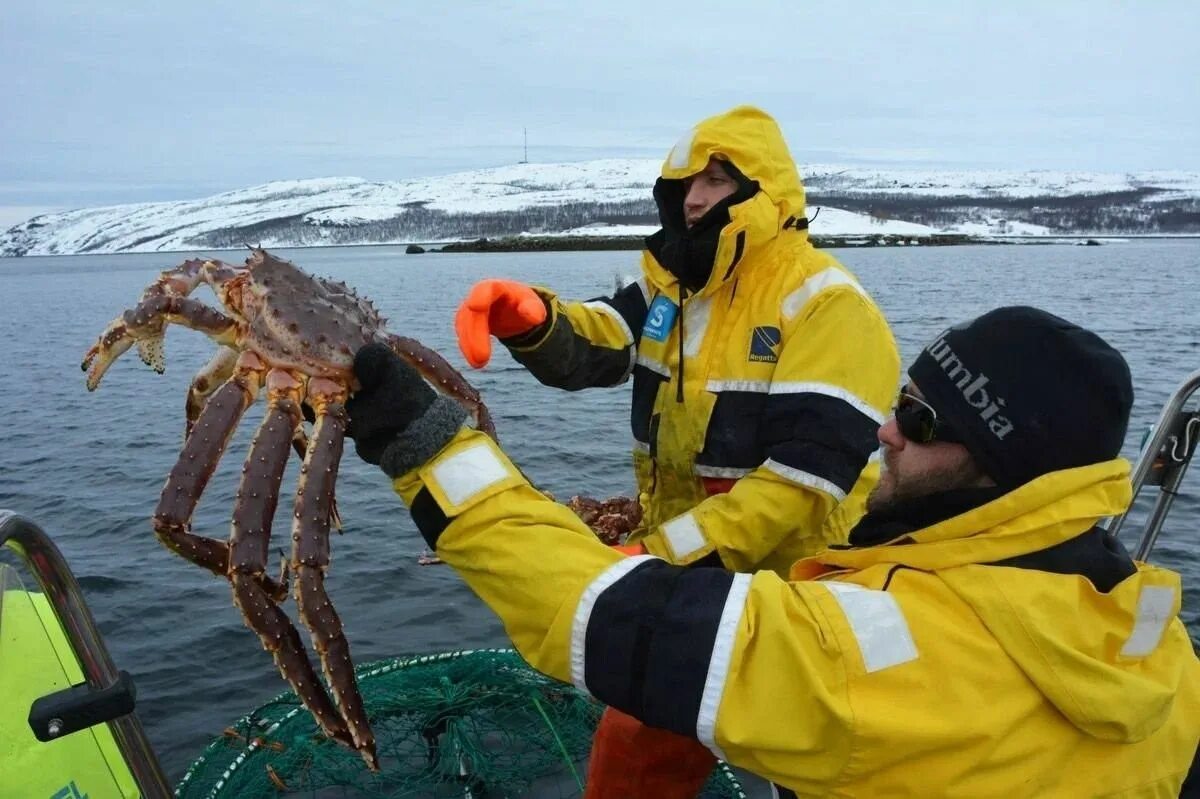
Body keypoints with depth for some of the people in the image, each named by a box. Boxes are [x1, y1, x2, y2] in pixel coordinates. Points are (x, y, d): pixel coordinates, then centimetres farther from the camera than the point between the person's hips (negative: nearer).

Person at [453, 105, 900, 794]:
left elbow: (804, 474, -26)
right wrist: (530, 319, -31)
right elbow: (589, 348, -7)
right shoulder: (675, 286, 6)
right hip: (680, 582, 6)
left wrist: (661, 555, -30)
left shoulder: (825, 304, -17)